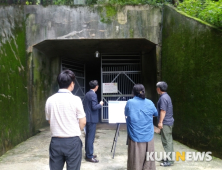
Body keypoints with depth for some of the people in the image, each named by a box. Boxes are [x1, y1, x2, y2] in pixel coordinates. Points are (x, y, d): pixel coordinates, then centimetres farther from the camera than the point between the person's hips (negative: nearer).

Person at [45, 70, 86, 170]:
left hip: (56, 141, 3)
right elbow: (83, 122, -6)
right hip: (72, 141, -3)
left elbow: (49, 121, 10)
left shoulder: (50, 100, -1)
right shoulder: (75, 100, -12)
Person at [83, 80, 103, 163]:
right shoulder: (93, 94, -17)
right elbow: (94, 107, -22)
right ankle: (89, 156, 2)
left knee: (88, 136, 15)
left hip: (87, 118, 9)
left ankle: (88, 153, 24)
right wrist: (100, 104, -5)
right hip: (92, 119, -9)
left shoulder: (87, 94, 10)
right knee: (91, 137, -4)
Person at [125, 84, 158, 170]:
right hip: (148, 137, 2)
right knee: (148, 160, 11)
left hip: (135, 137, -2)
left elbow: (126, 114, 11)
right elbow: (156, 114, 19)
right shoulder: (150, 103, 1)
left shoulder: (130, 102, -6)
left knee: (136, 161, 5)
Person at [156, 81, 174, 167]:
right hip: (169, 122, 10)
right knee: (169, 140, 15)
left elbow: (163, 111, -22)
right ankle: (170, 157, 25)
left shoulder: (163, 98, -18)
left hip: (165, 123, -10)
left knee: (167, 141, -4)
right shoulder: (166, 96, 14)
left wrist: (160, 122, -19)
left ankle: (170, 160, 2)